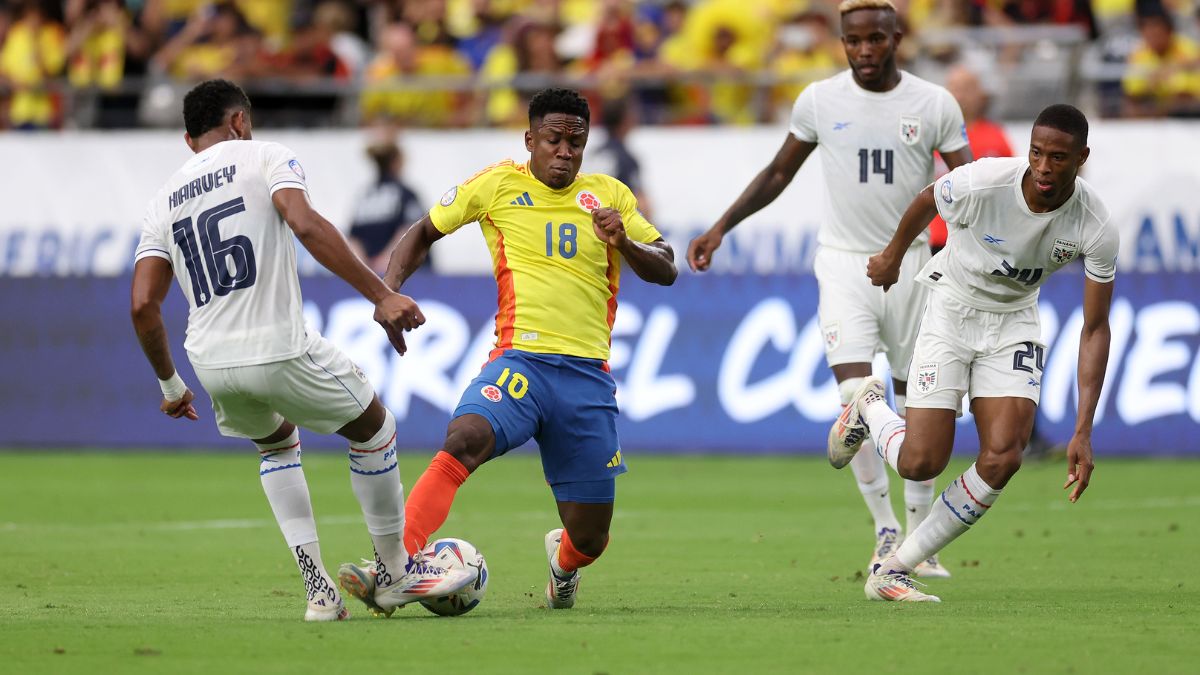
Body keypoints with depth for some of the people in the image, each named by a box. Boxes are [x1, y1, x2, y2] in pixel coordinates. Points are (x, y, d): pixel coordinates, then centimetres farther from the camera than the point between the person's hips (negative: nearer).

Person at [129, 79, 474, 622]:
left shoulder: (164, 200, 15)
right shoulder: (263, 157, 2)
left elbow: (143, 304, 8)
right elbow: (306, 226, -17)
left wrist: (170, 383, 21)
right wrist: (382, 296, -20)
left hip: (212, 362, 5)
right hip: (279, 348, -5)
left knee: (277, 443, 33)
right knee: (374, 429, 21)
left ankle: (319, 590, 21)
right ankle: (396, 572, 27)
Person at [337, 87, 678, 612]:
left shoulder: (608, 196, 12)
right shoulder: (496, 185, 7)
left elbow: (666, 271, 10)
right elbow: (424, 233, 18)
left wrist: (625, 244, -11)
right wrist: (389, 287, 0)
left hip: (588, 375, 2)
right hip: (520, 361, -2)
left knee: (589, 540, 4)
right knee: (463, 441, -35)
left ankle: (563, 561, 42)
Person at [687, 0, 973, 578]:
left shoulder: (934, 105, -4)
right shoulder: (820, 100, -1)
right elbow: (779, 173, 11)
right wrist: (721, 227, 5)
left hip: (909, 263, 0)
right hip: (843, 263, 0)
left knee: (916, 407, 7)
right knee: (855, 399, -17)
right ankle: (885, 530, -7)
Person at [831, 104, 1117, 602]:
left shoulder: (1096, 228, -22)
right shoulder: (982, 183, -28)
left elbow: (1095, 328, -14)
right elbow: (926, 202, -3)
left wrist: (1083, 432, -20)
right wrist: (892, 257, 17)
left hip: (1014, 322, 2)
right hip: (952, 312, -2)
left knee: (1003, 458, -17)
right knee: (921, 464, -10)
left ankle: (894, 570, -2)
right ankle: (868, 408, 27)